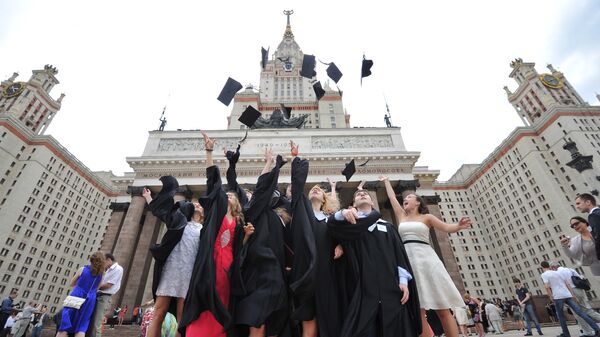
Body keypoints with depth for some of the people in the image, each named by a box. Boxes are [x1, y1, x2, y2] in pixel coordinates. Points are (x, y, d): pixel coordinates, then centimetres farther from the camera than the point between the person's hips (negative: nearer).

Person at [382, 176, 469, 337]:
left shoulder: (426, 217, 12)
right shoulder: (401, 216, 19)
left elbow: (447, 228, 3)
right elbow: (392, 197, 26)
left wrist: (459, 226, -18)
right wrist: (386, 181, 37)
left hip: (427, 259, -2)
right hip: (408, 261, 2)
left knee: (443, 310, -3)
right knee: (418, 311, -2)